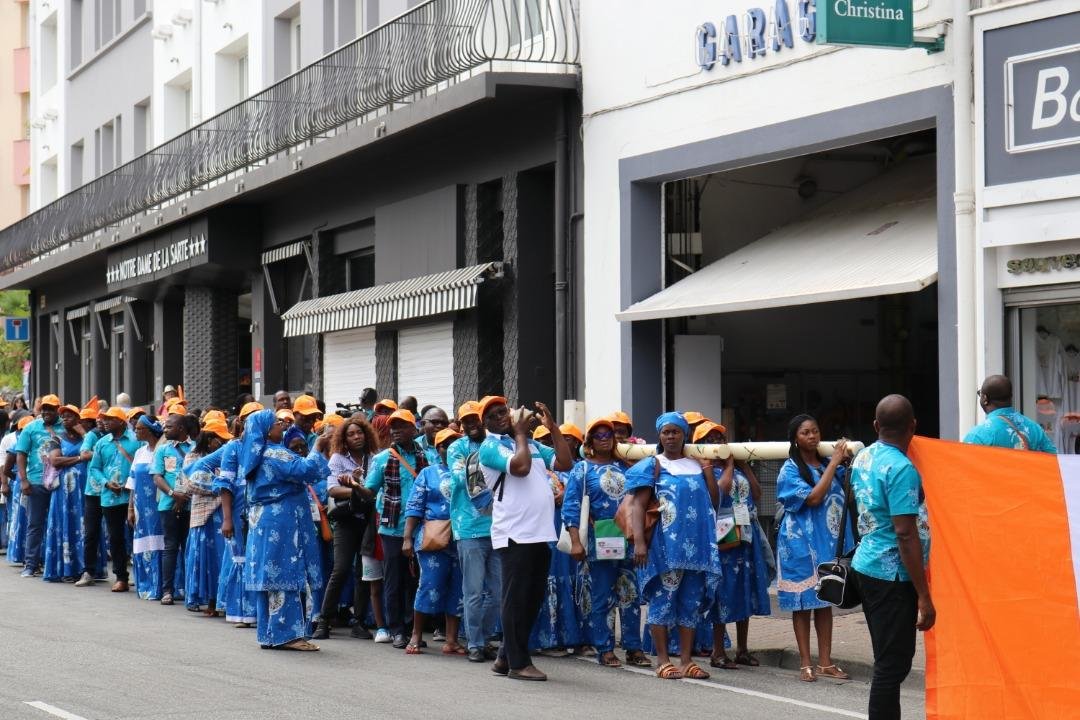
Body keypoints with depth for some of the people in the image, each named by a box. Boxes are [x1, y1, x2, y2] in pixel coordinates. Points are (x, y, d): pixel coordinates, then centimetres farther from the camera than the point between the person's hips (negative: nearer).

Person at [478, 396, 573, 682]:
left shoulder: (532, 444, 19)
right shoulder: (490, 447, -4)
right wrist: (520, 434, -6)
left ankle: (506, 658, 19)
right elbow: (520, 466, -20)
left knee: (532, 599, 11)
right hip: (515, 535, -7)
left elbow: (565, 463, 12)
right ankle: (518, 663, 0)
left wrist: (552, 427, 9)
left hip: (540, 534, 7)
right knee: (516, 599, -4)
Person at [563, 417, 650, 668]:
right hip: (599, 541, -4)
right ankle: (605, 650, 6)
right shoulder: (582, 469, 1)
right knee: (602, 598, 0)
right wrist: (575, 542, -16)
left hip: (628, 541, 4)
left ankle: (634, 648, 9)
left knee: (631, 596, 4)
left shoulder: (623, 467, 13)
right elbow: (571, 506, -6)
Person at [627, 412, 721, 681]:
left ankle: (686, 659, 11)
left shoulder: (695, 465, 16)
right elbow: (639, 505, -7)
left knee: (691, 601, 6)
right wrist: (639, 541, -18)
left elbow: (714, 500, 12)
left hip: (696, 544, 5)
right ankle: (663, 660, 2)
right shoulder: (653, 465, 1)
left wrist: (707, 468, 5)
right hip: (665, 544, -5)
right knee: (663, 599, -4)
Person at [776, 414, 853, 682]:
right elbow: (813, 497, -19)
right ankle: (805, 664, 5)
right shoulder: (790, 469, -8)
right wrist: (834, 463, -16)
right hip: (801, 542, -5)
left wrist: (847, 462, -4)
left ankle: (825, 662, 11)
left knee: (825, 600, 7)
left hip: (828, 541, 5)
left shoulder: (828, 465, 8)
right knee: (803, 602, 0)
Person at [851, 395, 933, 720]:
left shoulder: (862, 459, 7)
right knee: (893, 665, -5)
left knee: (888, 660, 15)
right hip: (892, 574, -9)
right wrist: (924, 596, -20)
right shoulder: (901, 469, -18)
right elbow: (906, 535, -22)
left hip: (866, 565, 9)